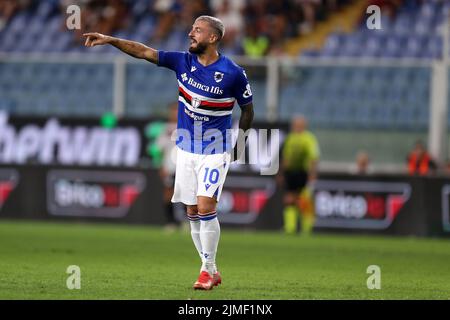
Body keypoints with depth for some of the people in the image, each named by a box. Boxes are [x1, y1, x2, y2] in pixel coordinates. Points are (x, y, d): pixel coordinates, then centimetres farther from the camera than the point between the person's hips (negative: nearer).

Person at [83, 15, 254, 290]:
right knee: (192, 212, 5)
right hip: (186, 148, 5)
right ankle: (211, 271, 15)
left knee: (206, 207, -15)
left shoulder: (233, 73, -12)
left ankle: (208, 270, -4)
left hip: (215, 151, -5)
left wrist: (240, 144, 7)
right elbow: (145, 52, -4)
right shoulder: (183, 61, -2)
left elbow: (247, 109, 1)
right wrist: (110, 40, -13)